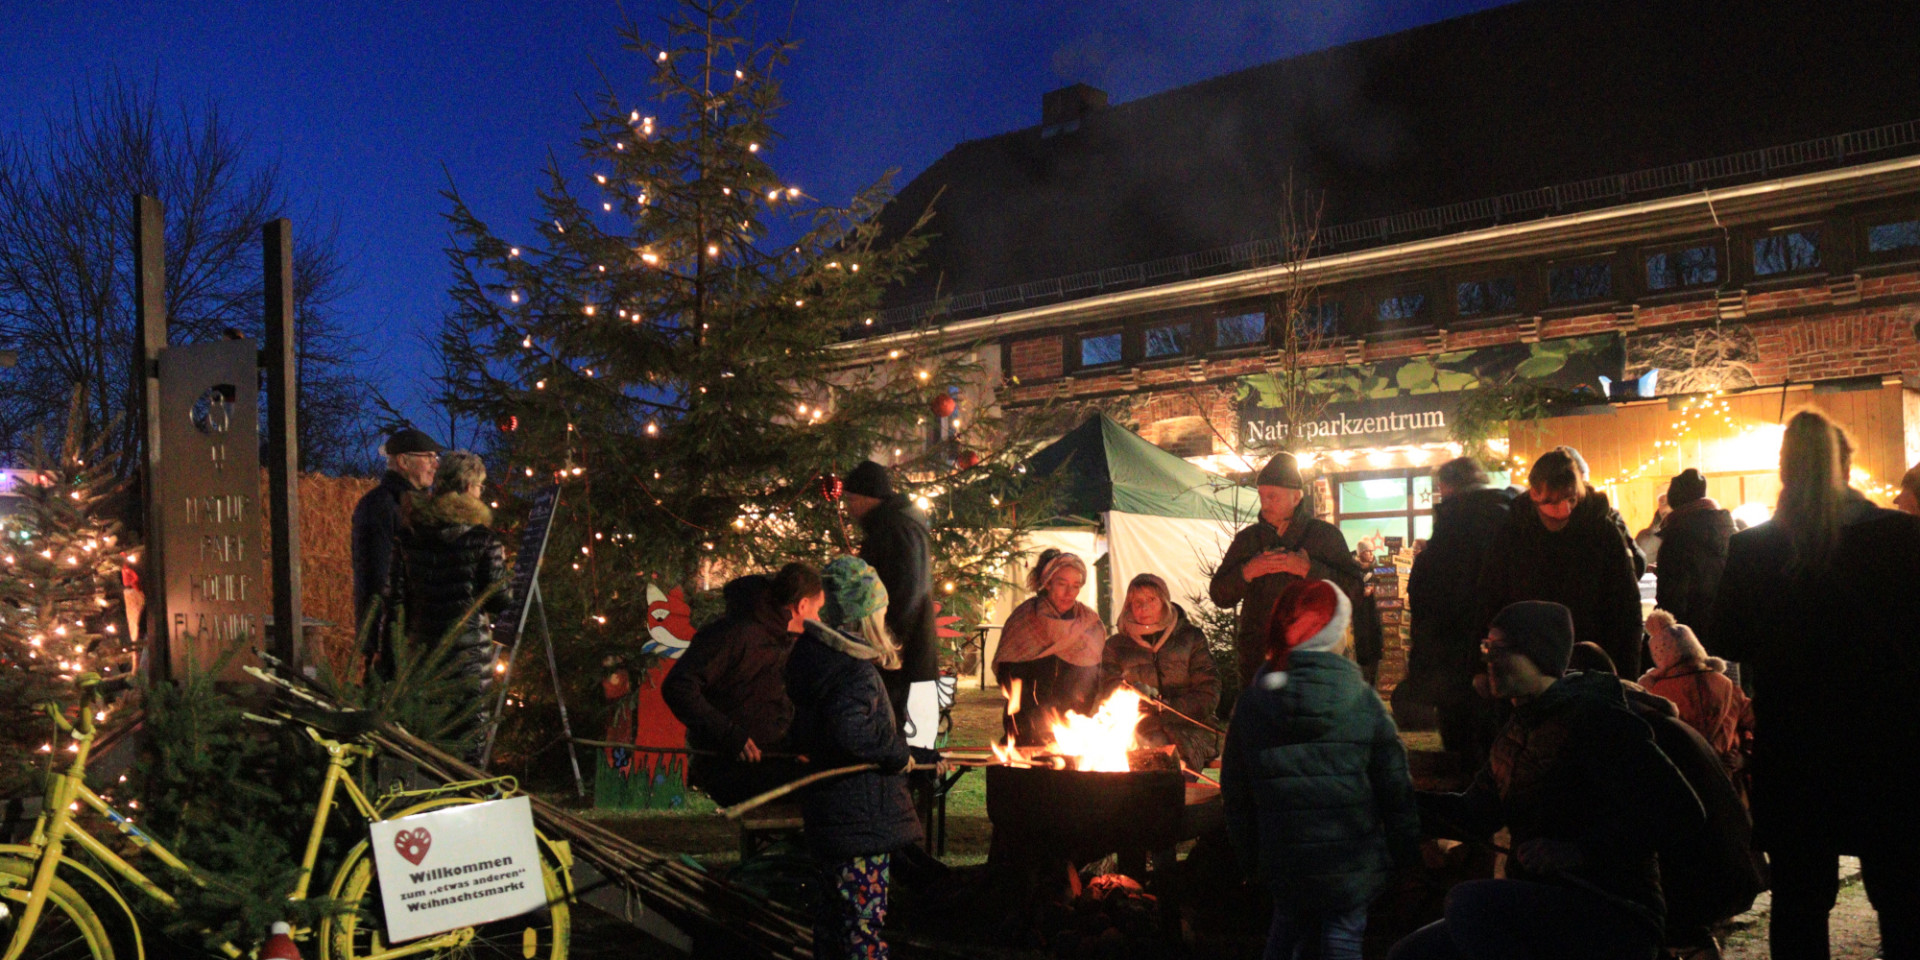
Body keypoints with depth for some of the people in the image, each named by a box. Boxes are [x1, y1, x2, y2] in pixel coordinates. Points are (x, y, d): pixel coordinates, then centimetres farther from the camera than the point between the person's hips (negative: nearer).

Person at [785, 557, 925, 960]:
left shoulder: (813, 652, 10)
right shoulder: (853, 667, -19)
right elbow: (851, 729, -34)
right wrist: (899, 755, -18)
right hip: (861, 817, -10)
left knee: (834, 906, 20)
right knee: (864, 921, -5)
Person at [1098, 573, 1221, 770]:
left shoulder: (1191, 638, 15)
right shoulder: (1116, 645, 18)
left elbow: (1209, 693, 7)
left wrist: (1167, 708, -6)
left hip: (1188, 728, 0)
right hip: (1137, 731, 0)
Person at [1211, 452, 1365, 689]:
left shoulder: (1325, 535, 6)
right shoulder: (1247, 539, 14)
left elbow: (1355, 589, -3)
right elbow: (1219, 596, 12)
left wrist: (1309, 570, -14)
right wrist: (1246, 572, -7)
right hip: (1258, 658, 3)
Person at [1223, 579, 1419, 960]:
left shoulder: (1252, 703, -4)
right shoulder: (1362, 701, -11)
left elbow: (1235, 794, 3)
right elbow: (1395, 787, -7)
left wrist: (1248, 856, 14)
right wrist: (1406, 853, 5)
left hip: (1282, 860, 2)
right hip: (1351, 864, -2)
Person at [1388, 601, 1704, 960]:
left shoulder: (1592, 716, -13)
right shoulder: (1518, 730, 16)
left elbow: (1682, 811, -21)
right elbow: (1476, 816, 19)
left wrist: (1581, 852, -26)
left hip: (1615, 917, -9)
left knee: (1470, 901, -32)